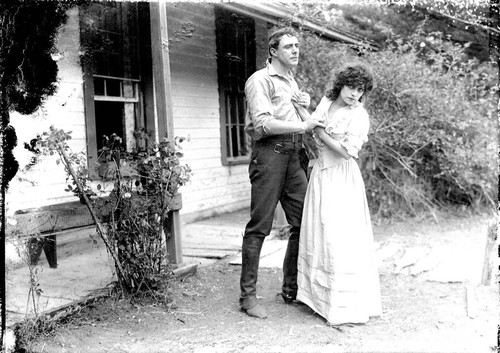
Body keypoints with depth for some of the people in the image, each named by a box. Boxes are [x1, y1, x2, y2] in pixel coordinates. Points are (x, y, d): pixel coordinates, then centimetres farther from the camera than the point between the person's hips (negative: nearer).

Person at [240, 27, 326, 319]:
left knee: (305, 222, 4)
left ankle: (292, 289, 16)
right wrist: (303, 126, -16)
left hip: (294, 155, 8)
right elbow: (263, 123, -14)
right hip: (269, 152, -8)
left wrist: (306, 101, 18)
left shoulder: (292, 81, 26)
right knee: (260, 226, -7)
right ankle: (248, 295, 1)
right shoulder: (260, 80, -1)